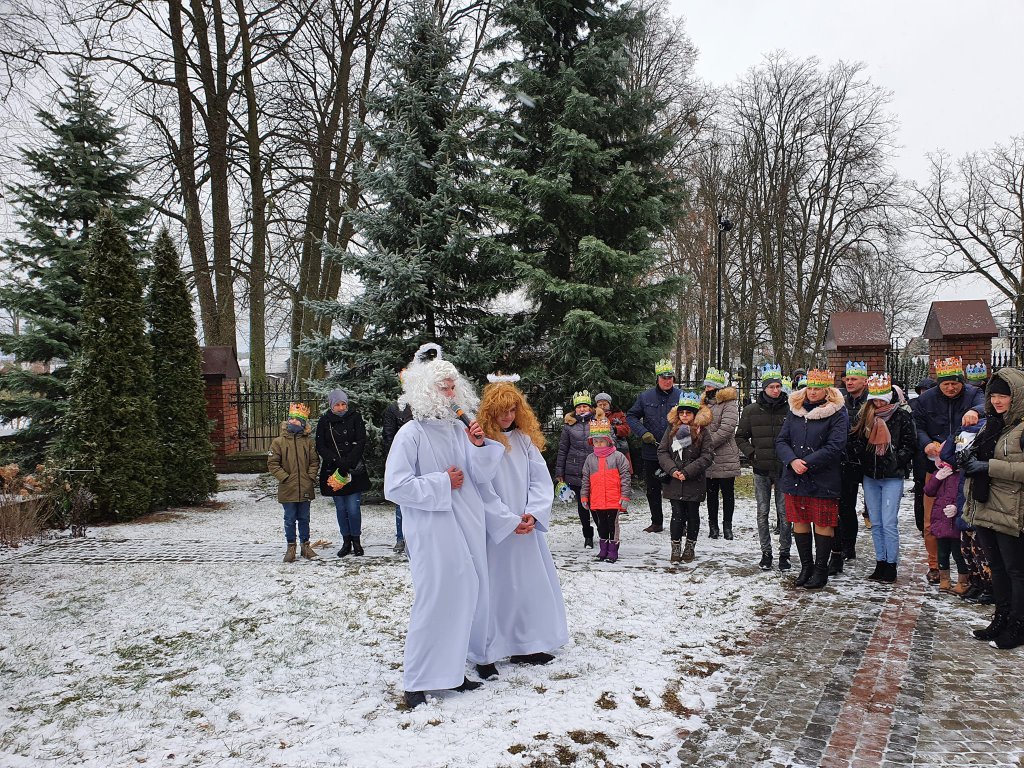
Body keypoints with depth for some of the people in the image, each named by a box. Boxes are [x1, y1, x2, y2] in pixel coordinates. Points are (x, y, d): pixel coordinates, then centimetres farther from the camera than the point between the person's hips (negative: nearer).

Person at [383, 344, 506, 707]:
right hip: (432, 531, -6)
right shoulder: (411, 434, -10)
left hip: (467, 527, 6)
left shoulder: (459, 429, 7)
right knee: (435, 599, -3)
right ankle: (417, 682, 11)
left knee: (468, 596, 10)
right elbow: (396, 487, -15)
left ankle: (452, 670, 26)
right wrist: (442, 483, -12)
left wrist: (479, 445, -10)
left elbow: (482, 476, 7)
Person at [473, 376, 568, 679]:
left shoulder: (525, 439, 5)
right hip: (495, 529, -5)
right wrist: (510, 521, -15)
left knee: (529, 583, 12)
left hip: (528, 528, 5)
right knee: (494, 588, 0)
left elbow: (541, 480, 3)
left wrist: (532, 515, -12)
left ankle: (524, 646, 27)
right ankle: (486, 655, 11)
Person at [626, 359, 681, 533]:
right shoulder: (646, 397, 3)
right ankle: (656, 522, 24)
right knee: (652, 489, 11)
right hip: (651, 452, 2)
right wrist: (643, 433, -6)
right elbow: (630, 416, 8)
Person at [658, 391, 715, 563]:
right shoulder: (671, 429, 4)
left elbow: (707, 457, -10)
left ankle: (690, 547, 25)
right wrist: (672, 469, -12)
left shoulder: (702, 432, -5)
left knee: (692, 515, 10)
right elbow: (662, 452, 3)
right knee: (677, 515, 1)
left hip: (694, 482, -1)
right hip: (674, 482, 1)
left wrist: (687, 471, -17)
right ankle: (676, 547, 12)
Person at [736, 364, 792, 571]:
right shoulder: (751, 410, 2)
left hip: (784, 470, -2)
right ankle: (766, 553, 17)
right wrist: (751, 454, -1)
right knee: (763, 513, 7)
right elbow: (740, 436, 11)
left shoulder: (789, 409, -4)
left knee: (784, 513, 3)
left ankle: (784, 554, 14)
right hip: (761, 470, 2)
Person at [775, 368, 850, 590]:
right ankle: (806, 566, 24)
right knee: (799, 522, 10)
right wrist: (792, 461, -14)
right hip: (795, 479, 5)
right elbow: (781, 441, 5)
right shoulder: (795, 410, 9)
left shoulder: (837, 413, -6)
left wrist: (807, 463, -19)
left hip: (823, 479, -4)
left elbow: (835, 447, -15)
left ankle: (821, 569, 17)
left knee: (823, 524, 4)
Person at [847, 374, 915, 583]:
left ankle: (891, 565, 5)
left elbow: (910, 444, -5)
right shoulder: (864, 415, 8)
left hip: (892, 477, -5)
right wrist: (857, 457, -3)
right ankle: (880, 563, 19)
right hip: (870, 477, 5)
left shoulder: (902, 416, -4)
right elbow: (853, 439, 12)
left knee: (889, 523, -6)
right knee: (875, 524, 10)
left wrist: (897, 461, -15)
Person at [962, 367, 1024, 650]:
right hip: (984, 509, 9)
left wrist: (989, 467, -22)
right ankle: (1001, 621, 29)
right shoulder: (991, 425, 14)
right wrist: (968, 461, 8)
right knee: (997, 568, 17)